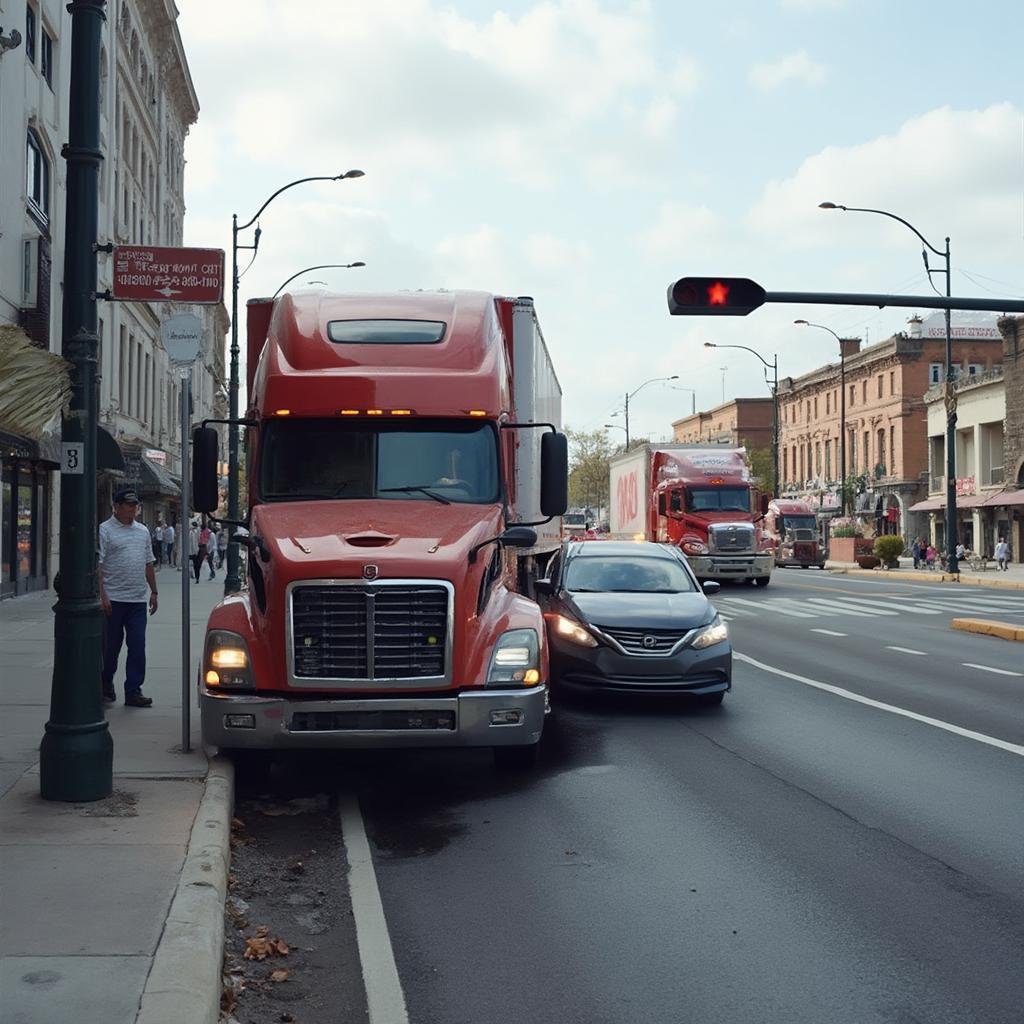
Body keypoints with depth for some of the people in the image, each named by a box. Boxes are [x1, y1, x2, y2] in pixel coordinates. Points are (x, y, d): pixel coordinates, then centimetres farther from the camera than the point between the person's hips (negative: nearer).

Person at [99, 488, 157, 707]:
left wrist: (153, 592, 15)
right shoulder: (105, 530, -5)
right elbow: (97, 566, -10)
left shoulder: (143, 531, 14)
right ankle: (106, 686, 23)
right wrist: (102, 596, -16)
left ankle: (133, 691, 4)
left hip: (138, 600, 5)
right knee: (110, 646, 5)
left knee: (138, 647, 0)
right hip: (113, 599, -5)